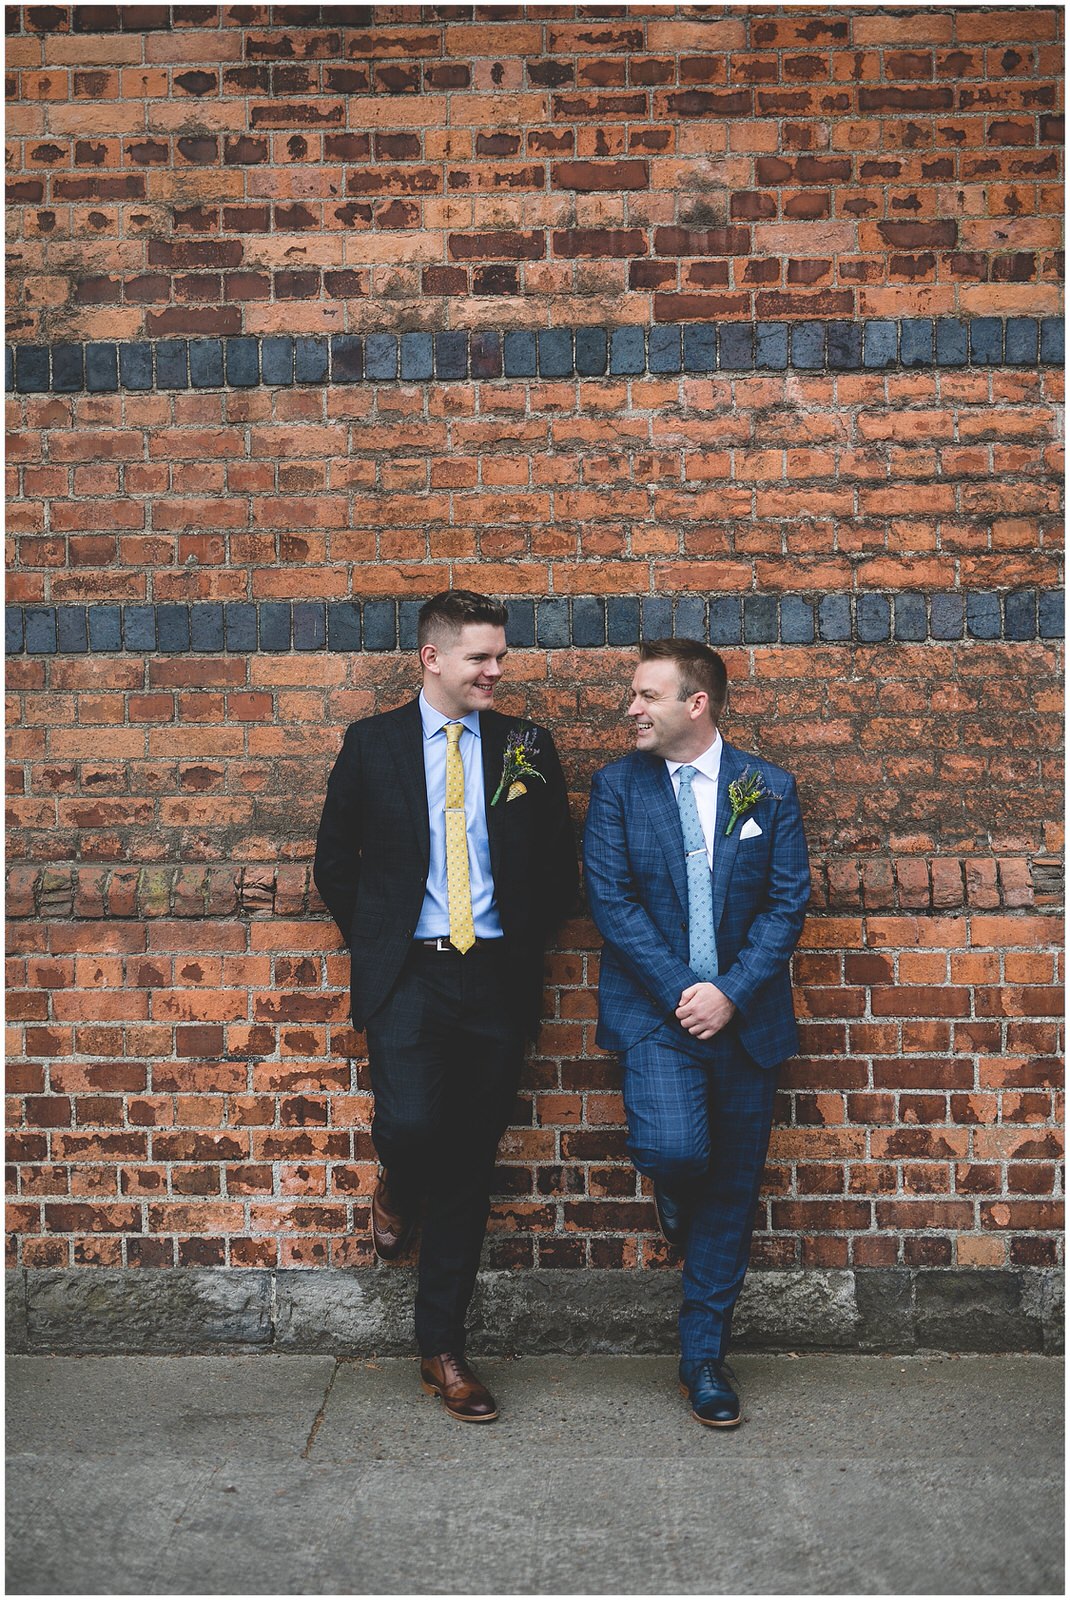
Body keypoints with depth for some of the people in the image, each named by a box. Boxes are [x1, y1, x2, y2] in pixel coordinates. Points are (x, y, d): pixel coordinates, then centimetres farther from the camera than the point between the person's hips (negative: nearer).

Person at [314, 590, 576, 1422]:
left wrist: (524, 942, 4)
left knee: (470, 1164, 6)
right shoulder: (372, 743, 3)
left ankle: (442, 1347, 21)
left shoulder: (526, 747, 6)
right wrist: (379, 946, 5)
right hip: (408, 975, -1)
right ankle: (398, 1189, 19)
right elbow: (335, 862, 8)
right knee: (410, 1124, -21)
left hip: (497, 979, 2)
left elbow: (560, 866, 11)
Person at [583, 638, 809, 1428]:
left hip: (744, 1013, 2)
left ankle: (705, 1356, 23)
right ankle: (679, 1205, 16)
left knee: (731, 1192, 7)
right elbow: (610, 898, -5)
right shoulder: (617, 785, 1)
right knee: (673, 1148, -23)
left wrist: (729, 992, -13)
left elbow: (788, 900, -1)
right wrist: (680, 990, -14)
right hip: (654, 1008, -1)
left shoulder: (769, 788, 3)